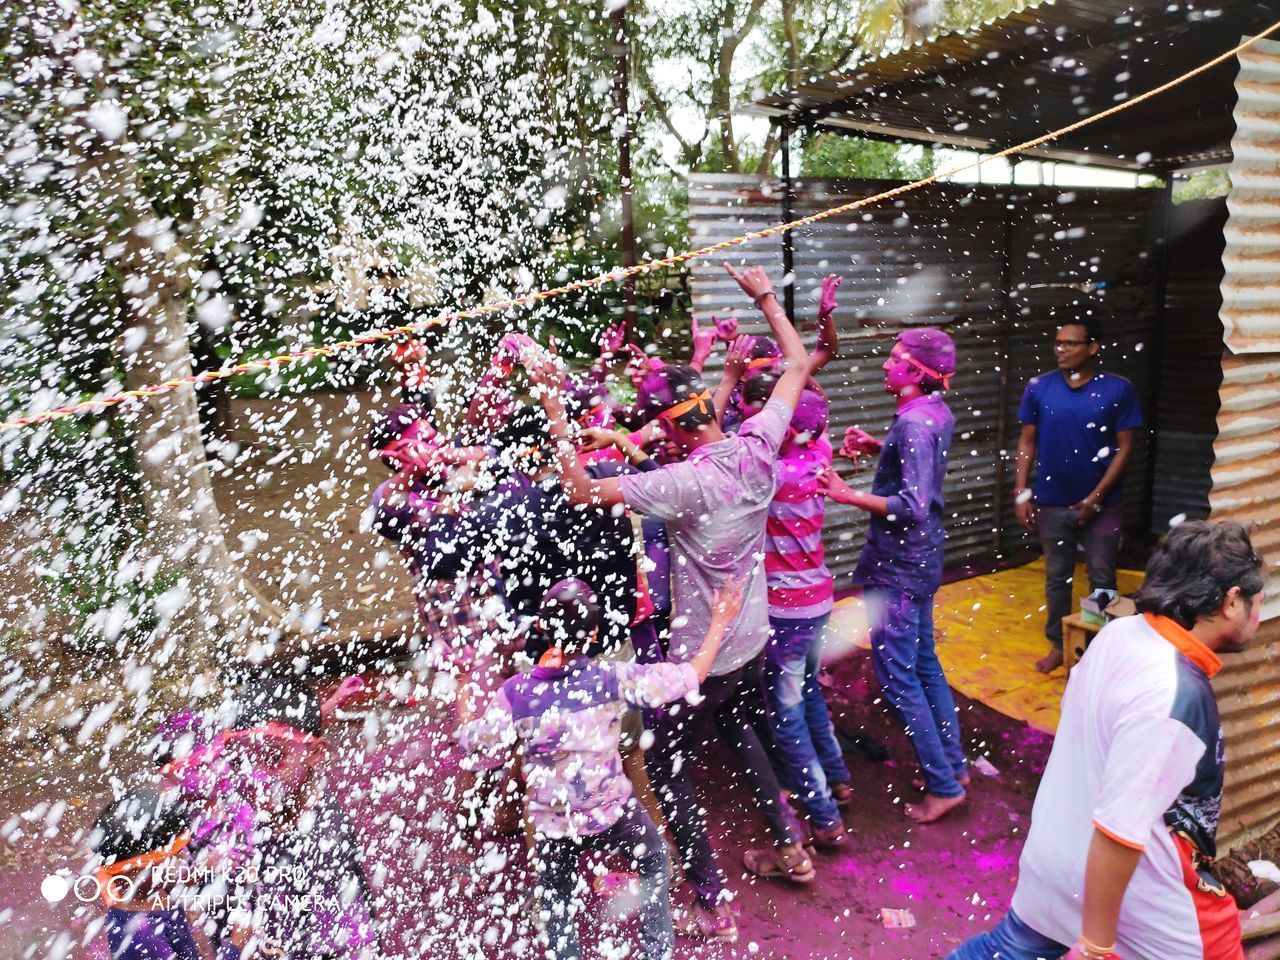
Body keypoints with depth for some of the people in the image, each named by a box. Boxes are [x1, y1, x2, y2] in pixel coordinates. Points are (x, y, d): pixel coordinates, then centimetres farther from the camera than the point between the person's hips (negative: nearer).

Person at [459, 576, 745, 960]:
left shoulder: (516, 692, -19)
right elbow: (689, 678, -18)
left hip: (553, 825, 1)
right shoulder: (611, 677, -23)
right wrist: (720, 623, -8)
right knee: (654, 862, 30)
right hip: (613, 812, 0)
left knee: (556, 904, 27)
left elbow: (474, 741, -5)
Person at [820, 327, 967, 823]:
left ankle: (942, 785, 11)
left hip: (898, 566, -10)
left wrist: (849, 495, -23)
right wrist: (877, 447, 9)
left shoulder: (913, 422, -22)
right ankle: (954, 764, 32)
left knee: (897, 675, 0)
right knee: (924, 664, 20)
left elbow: (912, 505, -28)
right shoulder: (935, 413, 7)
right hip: (921, 558, 10)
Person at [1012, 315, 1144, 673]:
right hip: (1052, 503, 2)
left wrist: (1096, 498, -11)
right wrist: (1021, 493, -3)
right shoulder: (1039, 388, -3)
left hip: (1101, 504, -1)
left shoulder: (1119, 390, -8)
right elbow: (1027, 442, 2)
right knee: (1057, 577, 12)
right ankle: (1058, 645, 26)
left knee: (1102, 579, 9)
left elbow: (1124, 448, -6)